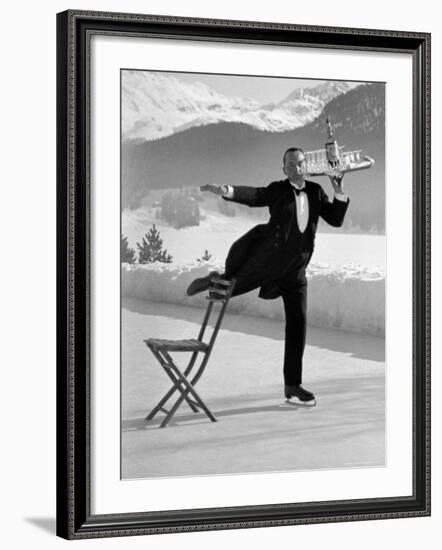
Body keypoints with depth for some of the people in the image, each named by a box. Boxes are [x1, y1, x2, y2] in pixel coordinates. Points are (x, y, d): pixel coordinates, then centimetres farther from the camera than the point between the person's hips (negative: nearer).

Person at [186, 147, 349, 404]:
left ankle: (293, 385, 10)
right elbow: (253, 196, -24)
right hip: (267, 260, -3)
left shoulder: (316, 192, 5)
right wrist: (226, 191, -43)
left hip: (295, 270, 3)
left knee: (298, 323, 2)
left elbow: (336, 219, 3)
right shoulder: (278, 190, -7)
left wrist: (340, 192, -12)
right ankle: (216, 280, 49)